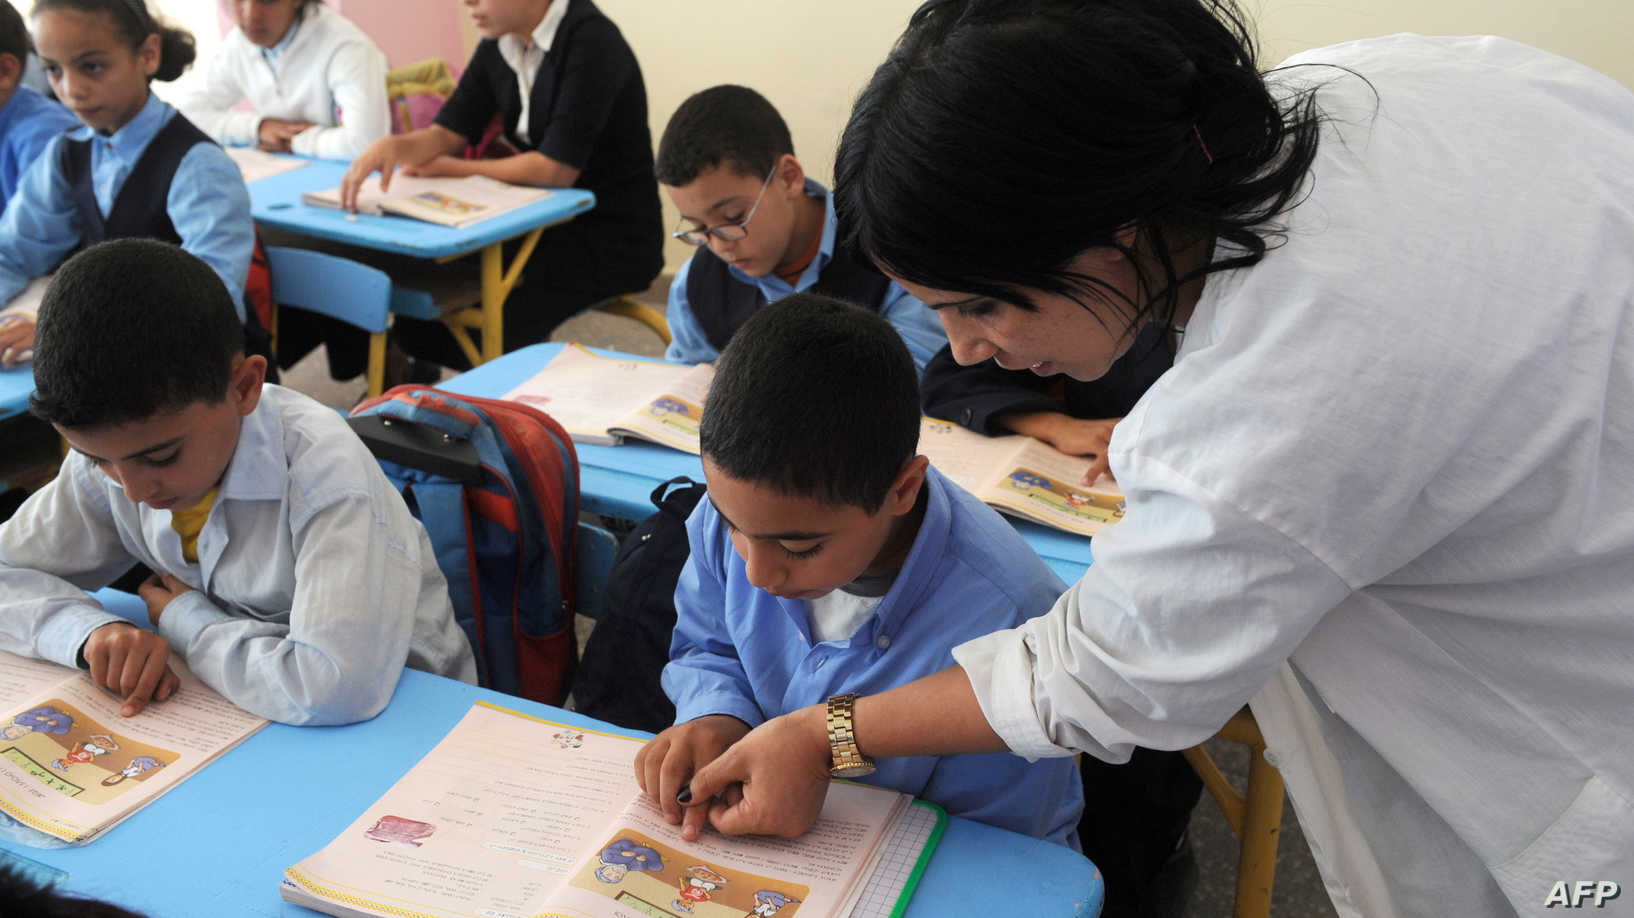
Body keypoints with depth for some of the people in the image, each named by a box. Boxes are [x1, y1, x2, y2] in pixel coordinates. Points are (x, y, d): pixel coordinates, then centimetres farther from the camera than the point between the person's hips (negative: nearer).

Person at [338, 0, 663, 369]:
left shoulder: (591, 40, -18)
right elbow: (447, 134, 4)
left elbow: (558, 168, -22)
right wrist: (391, 146, -19)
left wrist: (453, 169, -11)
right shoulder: (499, 44, 6)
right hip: (544, 226, 7)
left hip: (612, 239, -7)